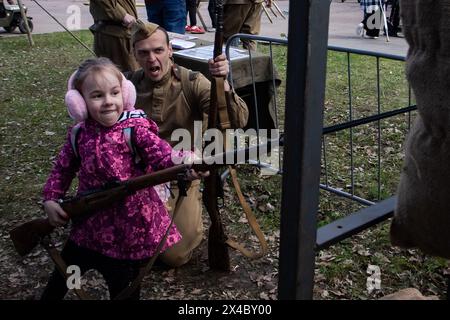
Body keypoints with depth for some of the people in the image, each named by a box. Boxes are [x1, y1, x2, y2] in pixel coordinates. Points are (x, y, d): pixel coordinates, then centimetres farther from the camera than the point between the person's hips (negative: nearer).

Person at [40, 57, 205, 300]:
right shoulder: (79, 134, -2)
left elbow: (161, 154, -28)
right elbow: (62, 169, 11)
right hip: (89, 223, 5)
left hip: (131, 224, -4)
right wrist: (50, 200, 1)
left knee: (123, 289, 14)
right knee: (63, 275, 26)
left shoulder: (136, 127, -16)